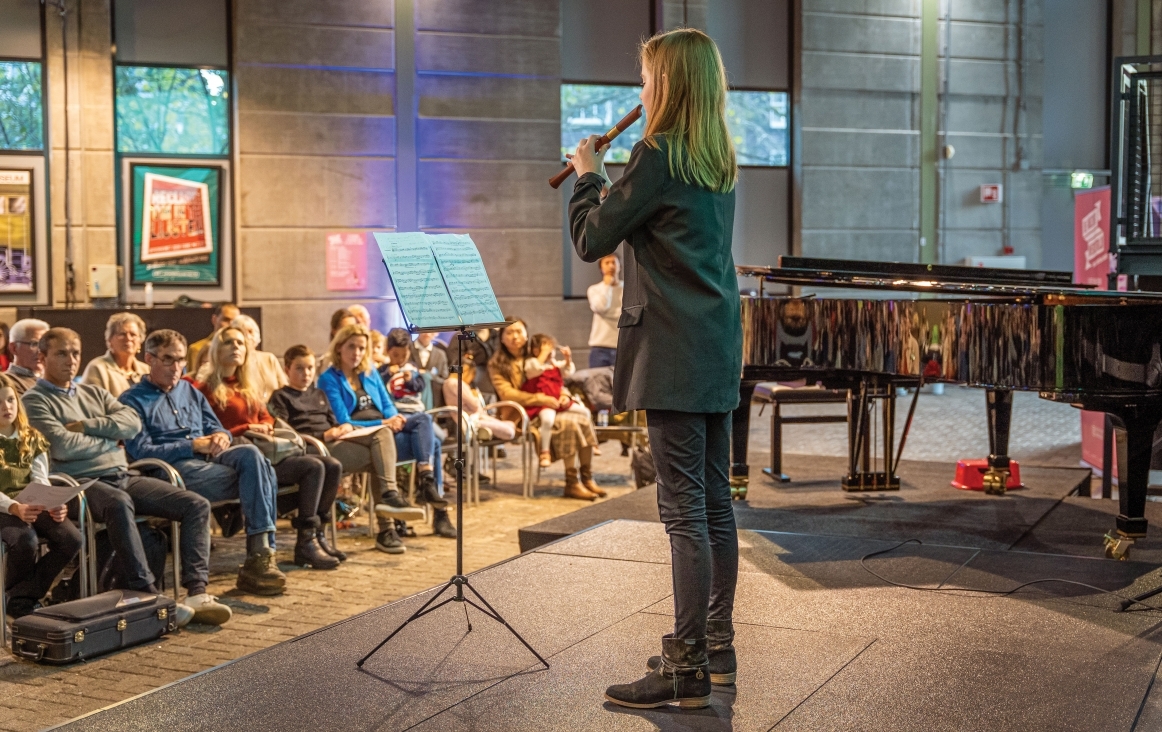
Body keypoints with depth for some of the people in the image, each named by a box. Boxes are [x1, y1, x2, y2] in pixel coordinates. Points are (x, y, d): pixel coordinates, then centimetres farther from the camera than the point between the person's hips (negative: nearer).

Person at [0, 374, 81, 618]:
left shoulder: (32, 439, 15)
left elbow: (40, 481, 5)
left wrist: (53, 505, -17)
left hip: (33, 505, 4)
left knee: (71, 538, -24)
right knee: (26, 541, -36)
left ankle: (21, 597, -11)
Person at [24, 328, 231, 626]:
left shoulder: (93, 392, 23)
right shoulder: (35, 400, 3)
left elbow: (132, 422, 6)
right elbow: (63, 446, -13)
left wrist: (86, 425, -5)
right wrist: (110, 437, 1)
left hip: (124, 476, 7)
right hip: (83, 483, -7)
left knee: (197, 505, -10)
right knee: (119, 504, -42)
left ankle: (196, 593, -20)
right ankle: (149, 598, -40)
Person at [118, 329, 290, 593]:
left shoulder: (189, 391, 27)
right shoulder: (133, 401, 6)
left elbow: (215, 427, 24)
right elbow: (141, 452, -6)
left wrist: (221, 436, -2)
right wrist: (193, 445, -12)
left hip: (208, 457, 6)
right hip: (175, 467, -6)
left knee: (251, 454, -30)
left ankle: (260, 556, -31)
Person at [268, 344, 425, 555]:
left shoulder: (319, 394, 31)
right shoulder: (281, 398, 7)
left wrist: (347, 427, 3)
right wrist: (323, 436, -15)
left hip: (334, 441, 7)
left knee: (383, 433, -20)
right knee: (378, 459, -22)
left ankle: (389, 495, -32)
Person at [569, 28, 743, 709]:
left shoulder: (658, 154, -12)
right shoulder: (719, 160, 14)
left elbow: (592, 239, -5)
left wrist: (588, 175, 10)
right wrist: (606, 183, 22)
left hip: (675, 354, -9)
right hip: (719, 350, 9)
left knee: (684, 508, -7)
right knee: (715, 500, 14)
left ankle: (686, 670, -2)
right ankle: (717, 646, 25)